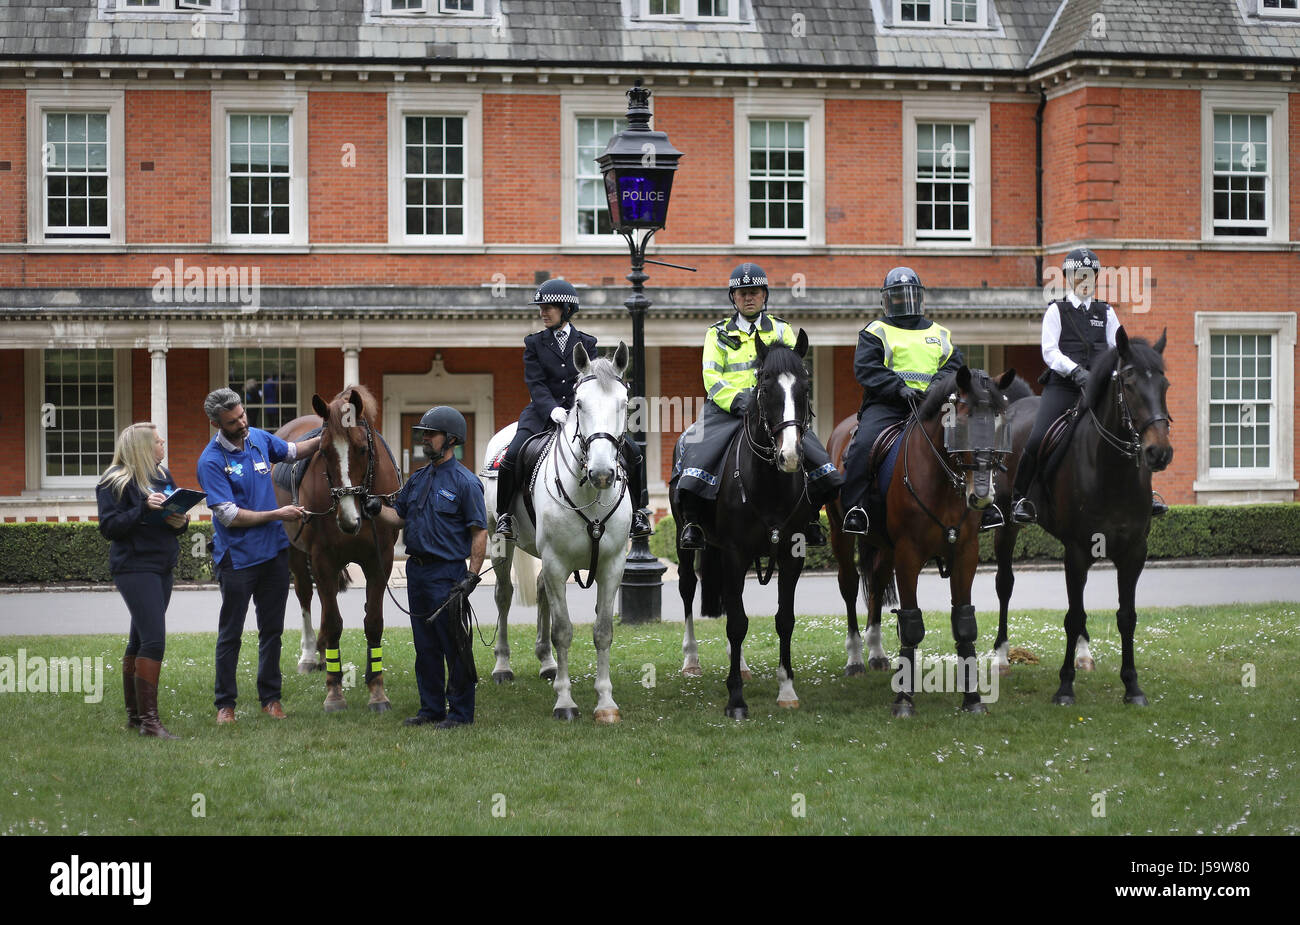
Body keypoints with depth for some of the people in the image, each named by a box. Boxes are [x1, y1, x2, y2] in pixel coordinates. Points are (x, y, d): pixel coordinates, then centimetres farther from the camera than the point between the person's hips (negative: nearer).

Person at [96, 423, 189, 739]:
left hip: (161, 567, 8)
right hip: (134, 567, -8)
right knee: (154, 639, -15)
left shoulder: (162, 475, 14)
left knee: (139, 641, 12)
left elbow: (176, 516, 20)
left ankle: (134, 714, 18)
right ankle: (148, 719, -14)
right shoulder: (115, 481, -8)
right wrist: (145, 509, -24)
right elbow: (109, 527, -14)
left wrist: (181, 521, -4)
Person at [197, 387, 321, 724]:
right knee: (230, 633, 4)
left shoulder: (259, 438, 2)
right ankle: (225, 703, 13)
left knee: (272, 629, 12)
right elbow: (229, 516, -19)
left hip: (275, 552, 6)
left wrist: (323, 439, 7)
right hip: (237, 557, -5)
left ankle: (270, 697, 22)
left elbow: (292, 451, 24)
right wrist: (276, 515, -17)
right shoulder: (211, 461, -16)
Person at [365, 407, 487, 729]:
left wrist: (472, 577, -16)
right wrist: (377, 509, -3)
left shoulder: (464, 481, -9)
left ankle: (460, 712, 4)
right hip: (416, 570, 7)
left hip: (447, 574, -7)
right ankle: (431, 708, 21)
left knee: (454, 646, -2)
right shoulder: (418, 479, 12)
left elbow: (479, 532, -11)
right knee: (425, 645, 12)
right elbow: (400, 517, 18)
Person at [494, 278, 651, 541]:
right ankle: (504, 514, -5)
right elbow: (536, 383, -5)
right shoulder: (534, 343, 6)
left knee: (631, 453, -10)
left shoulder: (586, 343, 9)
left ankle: (634, 511, 7)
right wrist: (552, 409, -23)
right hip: (544, 412, -1)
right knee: (513, 455, -25)